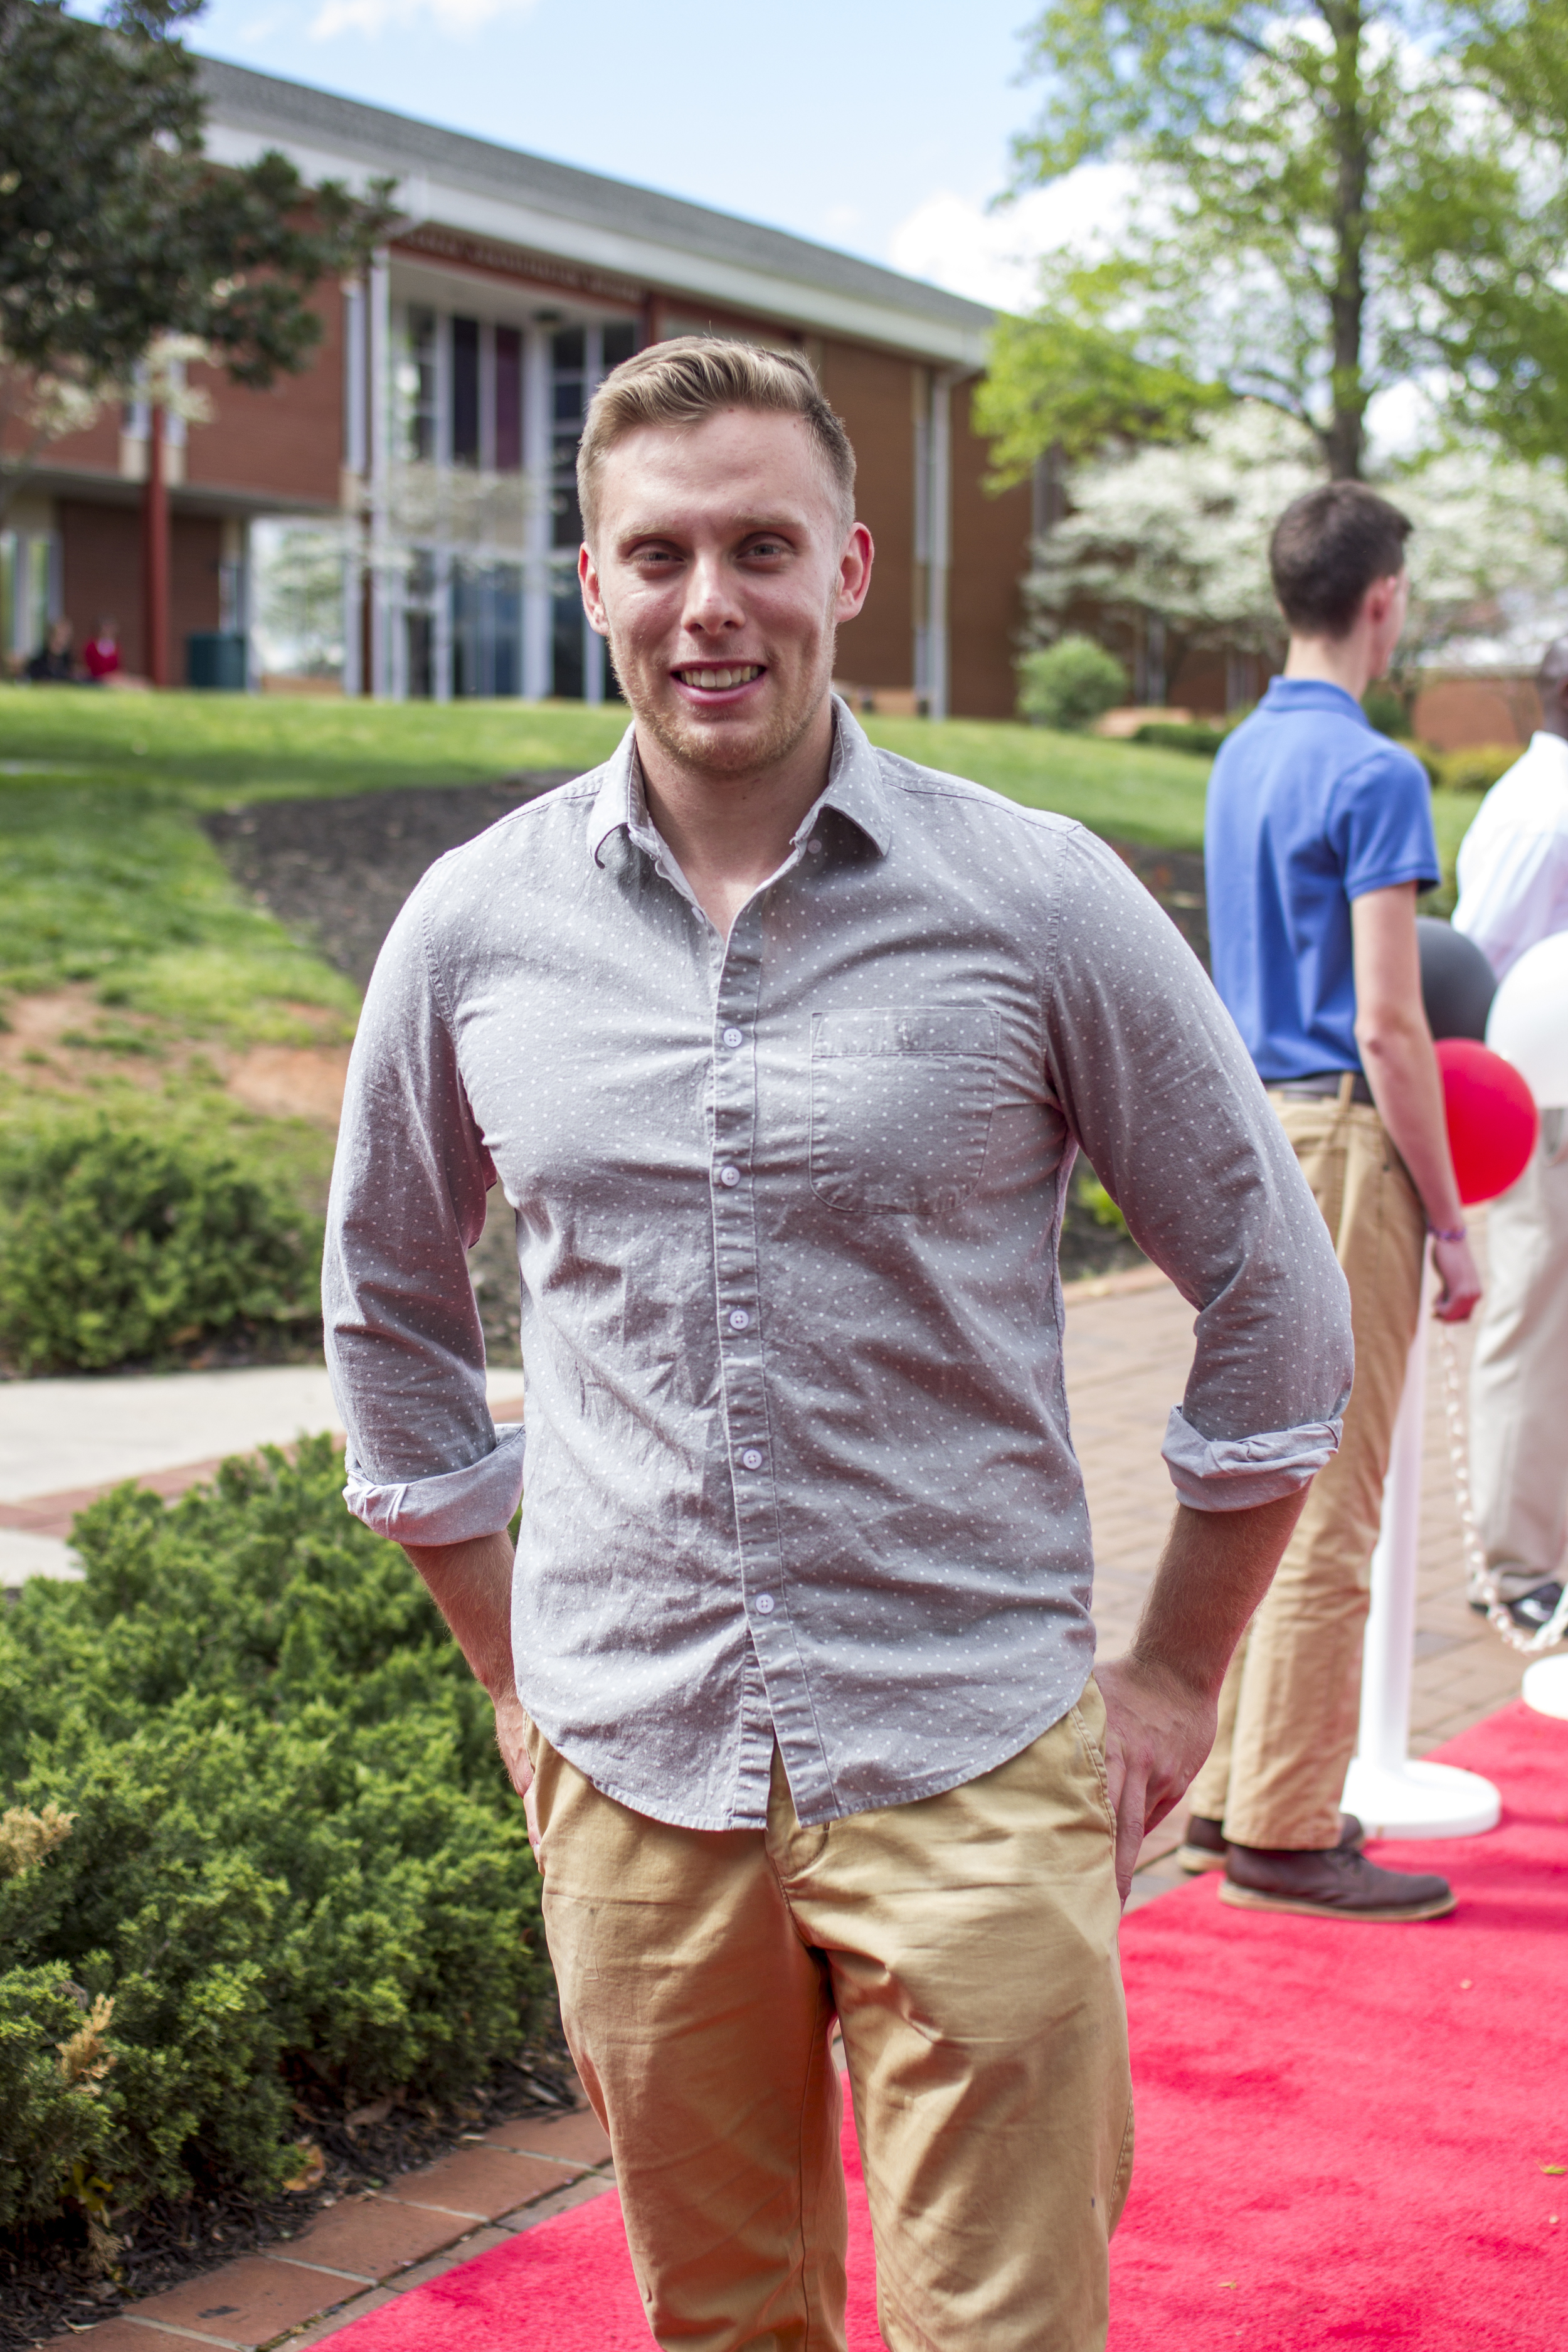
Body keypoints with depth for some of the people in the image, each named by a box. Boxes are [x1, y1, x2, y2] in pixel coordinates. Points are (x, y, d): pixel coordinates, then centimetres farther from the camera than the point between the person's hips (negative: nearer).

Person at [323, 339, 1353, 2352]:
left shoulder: (1037, 901, -6)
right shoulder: (475, 925, 1)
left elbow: (1271, 1284, 3)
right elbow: (389, 1302, 15)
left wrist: (1176, 1674, 3)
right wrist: (513, 1673, 12)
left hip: (977, 1765, -2)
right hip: (629, 1784, 3)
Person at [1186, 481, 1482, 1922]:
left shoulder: (1243, 758, 13)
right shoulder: (1374, 774, -13)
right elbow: (1388, 1022, -16)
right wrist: (1449, 1219, -11)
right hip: (1340, 1141, -9)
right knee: (1328, 1505, -3)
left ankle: (1232, 1794, 22)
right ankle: (1284, 1833, 3)